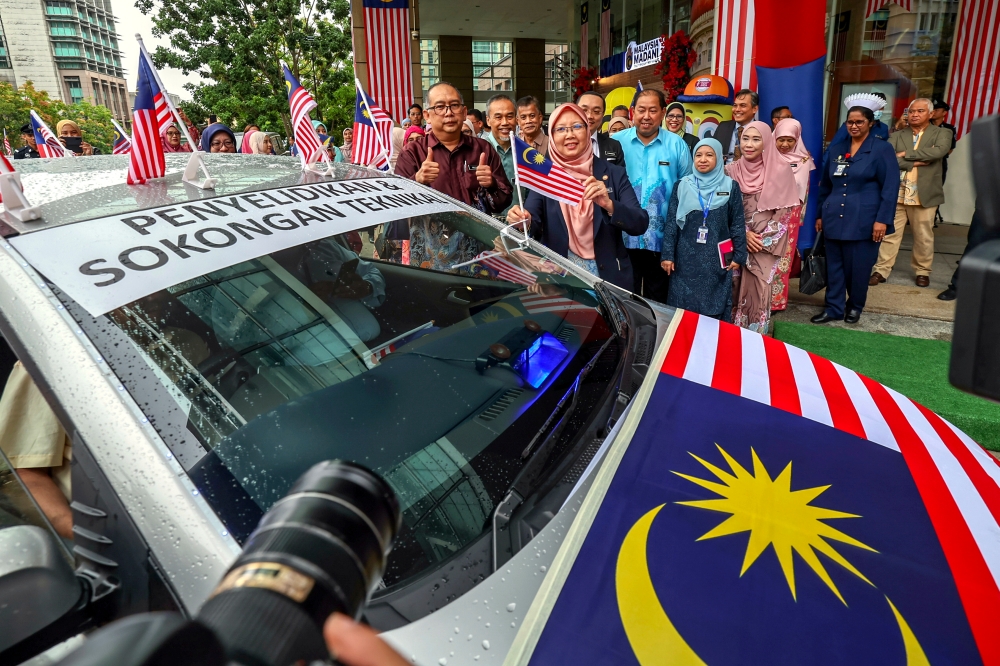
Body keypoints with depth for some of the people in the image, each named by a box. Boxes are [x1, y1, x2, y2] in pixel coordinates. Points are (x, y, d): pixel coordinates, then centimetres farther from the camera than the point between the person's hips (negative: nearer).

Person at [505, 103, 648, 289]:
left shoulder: (613, 173, -3)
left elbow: (640, 225, -10)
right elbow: (534, 226, -13)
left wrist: (609, 204, -27)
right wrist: (524, 221, -35)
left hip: (608, 278, 0)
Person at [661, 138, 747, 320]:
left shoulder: (730, 187, 3)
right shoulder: (682, 186, 3)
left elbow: (738, 224, 4)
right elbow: (671, 222, 2)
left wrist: (739, 255, 0)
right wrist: (667, 254, -4)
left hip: (717, 258, 0)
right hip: (686, 257, 0)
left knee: (715, 305, 5)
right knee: (683, 305, 3)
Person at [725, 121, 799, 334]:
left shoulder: (780, 171, -4)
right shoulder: (732, 170, 3)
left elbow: (784, 212, -3)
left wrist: (763, 241, -9)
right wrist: (744, 233, -8)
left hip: (765, 246, -2)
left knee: (758, 291, -3)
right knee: (736, 290, 3)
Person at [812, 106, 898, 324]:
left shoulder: (882, 148, -3)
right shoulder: (836, 149, 10)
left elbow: (890, 187, -7)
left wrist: (882, 219, -14)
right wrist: (821, 214, 14)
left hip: (864, 221, -4)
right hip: (834, 218, 4)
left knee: (858, 267, 4)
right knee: (834, 265, 6)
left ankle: (855, 307, 22)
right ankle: (833, 307, 16)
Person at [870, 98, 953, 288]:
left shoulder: (942, 133, 6)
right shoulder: (897, 135, 10)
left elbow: (939, 151, -14)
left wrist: (906, 155, -13)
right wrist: (914, 163, -14)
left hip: (924, 195, -1)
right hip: (896, 193, 1)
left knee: (923, 236, 8)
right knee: (890, 234, 1)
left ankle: (922, 271, 21)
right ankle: (882, 270, 6)